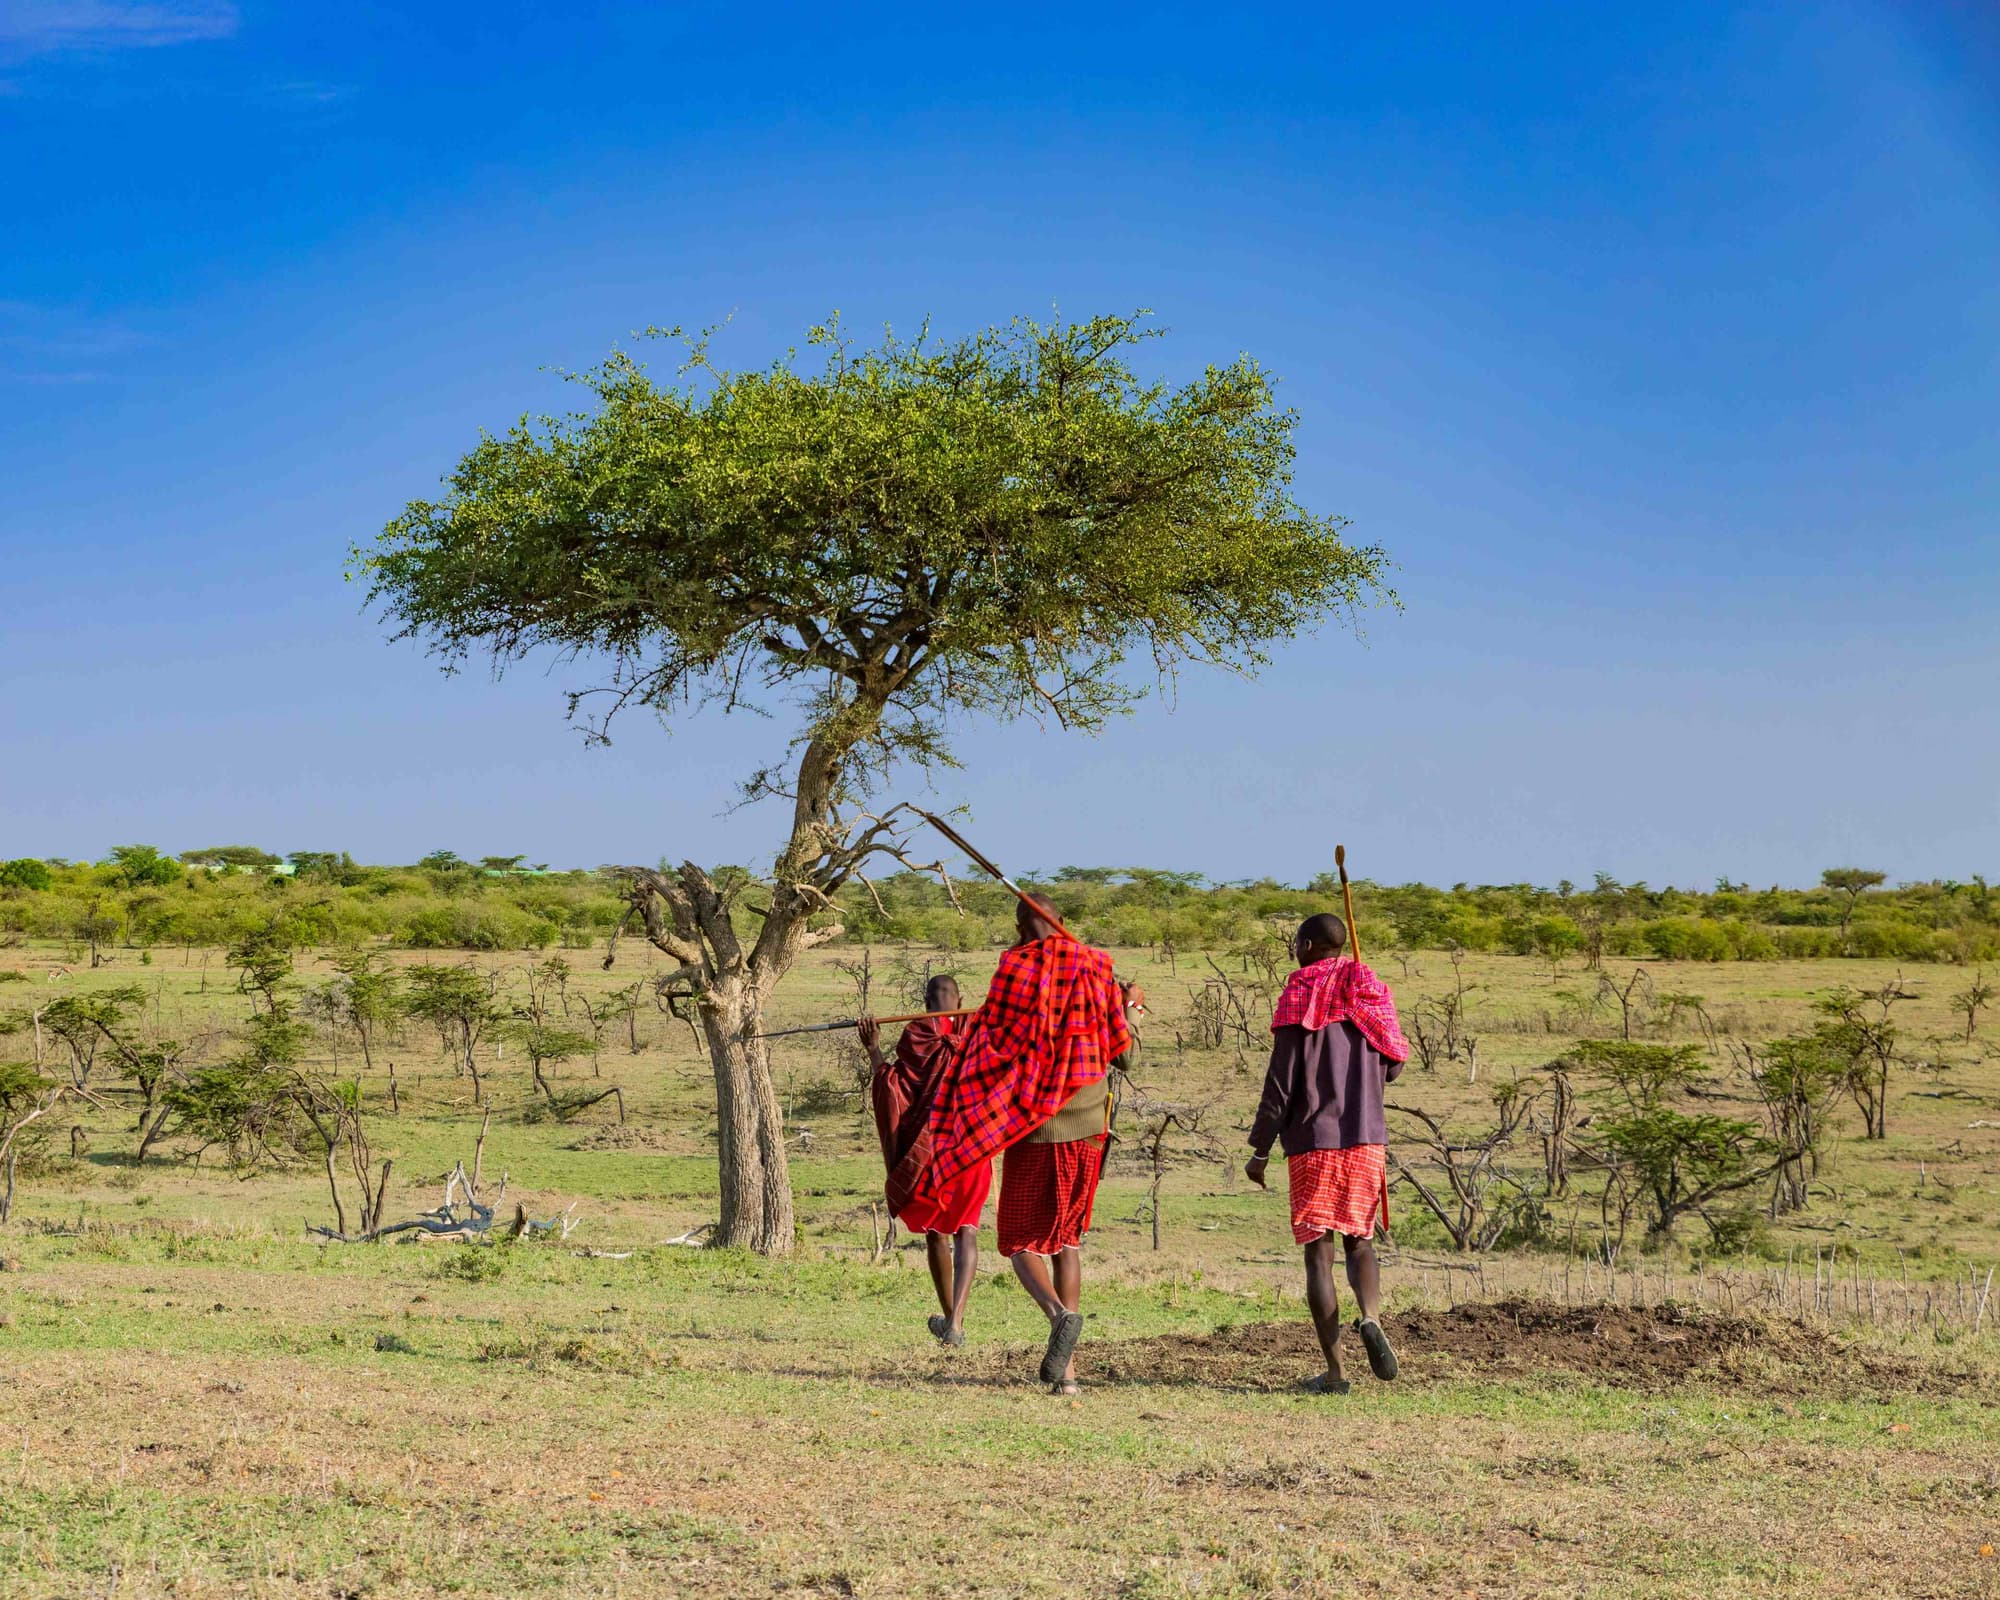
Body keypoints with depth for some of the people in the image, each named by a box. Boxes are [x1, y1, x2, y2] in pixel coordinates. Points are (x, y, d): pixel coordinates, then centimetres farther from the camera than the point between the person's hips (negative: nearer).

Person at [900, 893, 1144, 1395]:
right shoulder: (1096, 969, 2)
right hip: (1085, 1126, 3)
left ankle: (1058, 1312, -23)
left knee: (1020, 1240, 8)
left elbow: (994, 1044, -5)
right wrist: (1127, 1009, 25)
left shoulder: (1014, 969, -8)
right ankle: (1065, 1367, 7)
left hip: (1031, 1127, -3)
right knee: (1067, 1238, 15)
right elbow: (1124, 1056, 6)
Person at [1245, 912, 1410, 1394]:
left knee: (1319, 1251, 1)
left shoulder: (1299, 998, -5)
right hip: (1367, 1140, 4)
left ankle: (1334, 1371, -3)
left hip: (1312, 1144, -4)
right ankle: (1371, 1317, -14)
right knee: (1359, 1240, 17)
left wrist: (1259, 1150, -1)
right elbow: (1393, 1066, 17)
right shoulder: (1371, 995, 8)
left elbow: (1280, 1083, -8)